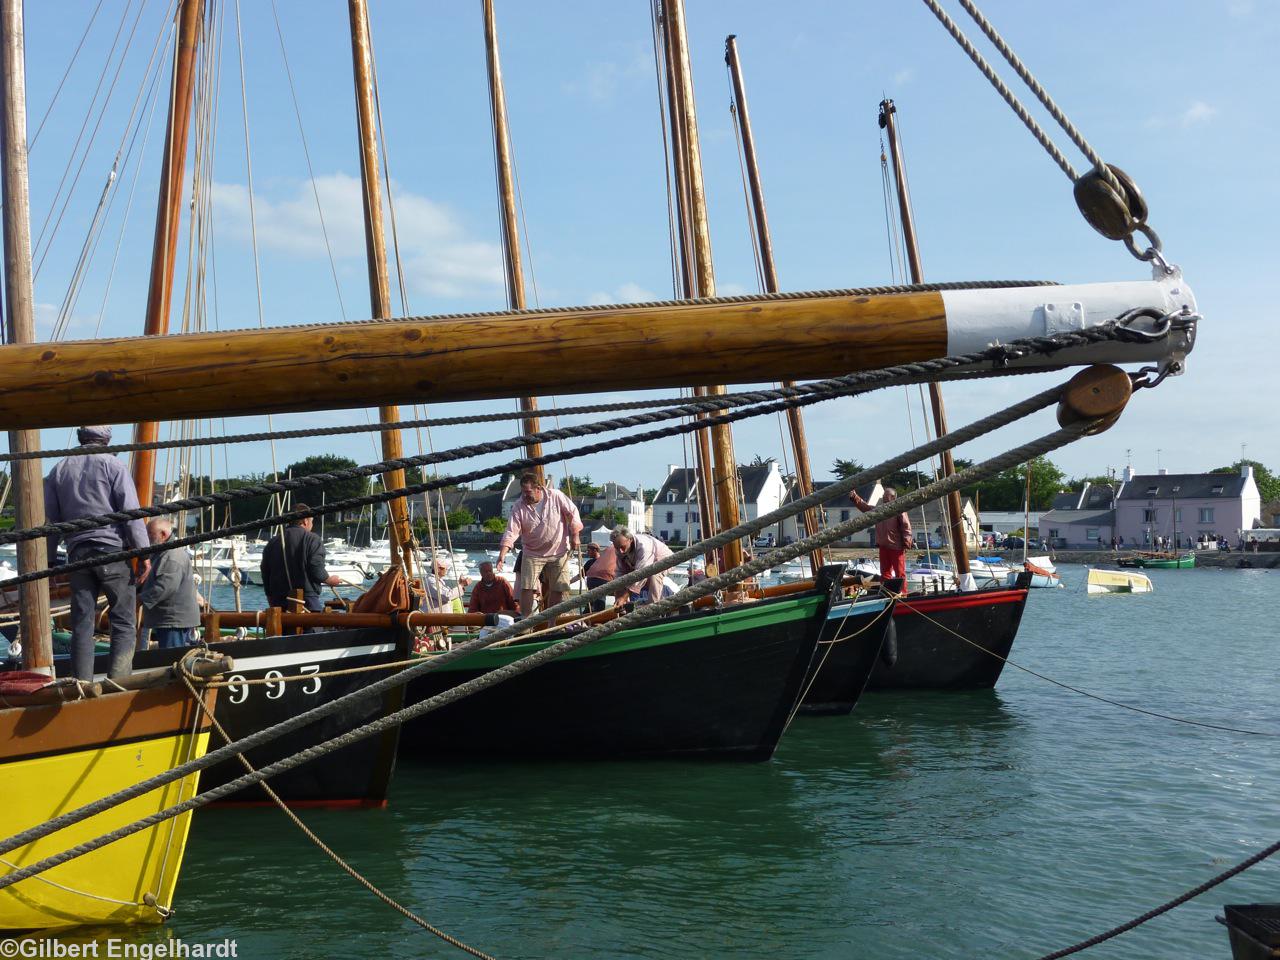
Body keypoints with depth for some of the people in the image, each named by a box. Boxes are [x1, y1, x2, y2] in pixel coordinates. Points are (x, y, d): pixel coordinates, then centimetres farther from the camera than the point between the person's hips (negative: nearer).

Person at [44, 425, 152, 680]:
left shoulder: (59, 470, 14)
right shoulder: (113, 465, 1)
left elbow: (49, 520, 15)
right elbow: (131, 512, -7)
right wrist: (143, 553, -6)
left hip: (77, 553, 4)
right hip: (113, 550, -4)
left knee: (81, 625, 7)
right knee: (124, 624, -2)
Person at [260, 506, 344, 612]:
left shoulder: (273, 542, 11)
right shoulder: (313, 540, -6)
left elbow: (265, 574, 15)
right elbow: (317, 572, -14)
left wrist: (271, 601, 24)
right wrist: (330, 581, 7)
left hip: (278, 601, 5)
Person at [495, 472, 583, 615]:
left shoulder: (556, 497, -10)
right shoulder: (519, 506, -10)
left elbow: (572, 513, 1)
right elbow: (512, 532, -15)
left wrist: (574, 536, -4)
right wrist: (502, 554, -27)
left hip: (558, 552, 0)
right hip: (532, 554, 0)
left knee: (558, 590, 3)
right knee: (527, 588, -10)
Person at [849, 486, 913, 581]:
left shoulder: (899, 511, -8)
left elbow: (906, 527, -12)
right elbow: (865, 507, 9)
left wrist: (906, 544, -17)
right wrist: (855, 498, -6)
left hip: (896, 547, -7)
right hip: (883, 546, 7)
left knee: (900, 573, -1)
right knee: (885, 573, 12)